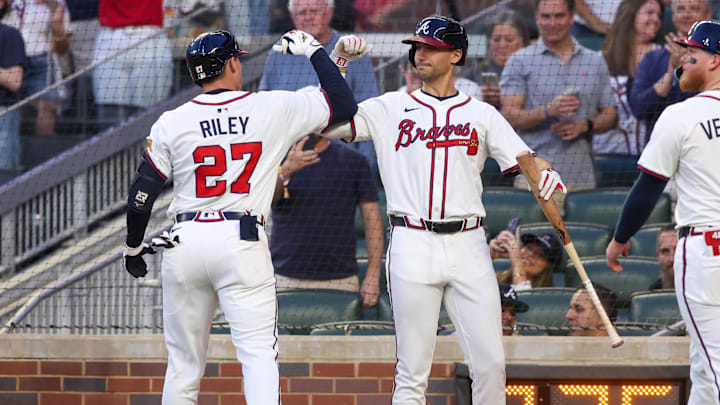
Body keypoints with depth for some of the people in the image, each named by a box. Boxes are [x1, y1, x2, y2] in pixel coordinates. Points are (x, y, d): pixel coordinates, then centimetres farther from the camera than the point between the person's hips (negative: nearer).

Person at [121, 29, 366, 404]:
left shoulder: (171, 123, 4)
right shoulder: (274, 110, 0)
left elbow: (141, 193, 6)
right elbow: (344, 105, 8)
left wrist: (133, 246, 21)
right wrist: (314, 50, 19)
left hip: (185, 244, 2)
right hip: (242, 244, -2)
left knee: (184, 361, 10)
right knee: (259, 355, -6)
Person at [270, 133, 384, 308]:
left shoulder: (354, 161, 4)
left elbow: (372, 219, 3)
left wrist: (373, 276, -6)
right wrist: (286, 170, -34)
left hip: (339, 280, -1)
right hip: (285, 279, 1)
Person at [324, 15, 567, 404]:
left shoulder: (482, 115, 12)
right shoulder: (389, 109, 10)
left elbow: (524, 160, 4)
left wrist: (545, 174, -19)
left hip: (468, 247, 1)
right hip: (412, 245, -1)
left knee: (490, 364, -3)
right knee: (412, 370, -2)